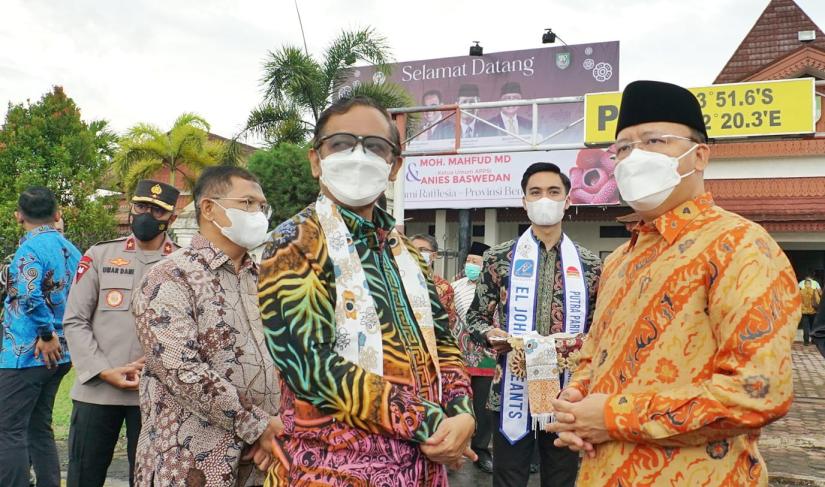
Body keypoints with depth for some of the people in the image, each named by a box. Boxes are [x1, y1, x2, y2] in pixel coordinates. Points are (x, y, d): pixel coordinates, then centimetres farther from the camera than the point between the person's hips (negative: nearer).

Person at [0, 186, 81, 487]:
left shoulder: (31, 247, -13)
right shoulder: (72, 251, 10)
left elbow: (29, 295, -28)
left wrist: (46, 335, -17)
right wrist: (59, 338, 14)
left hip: (25, 354, -8)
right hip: (57, 356, 8)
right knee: (39, 429, 16)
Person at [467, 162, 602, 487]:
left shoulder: (588, 264, 7)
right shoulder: (499, 257, 3)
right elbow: (475, 317, 6)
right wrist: (490, 334, -15)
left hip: (568, 392, 2)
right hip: (513, 390, -1)